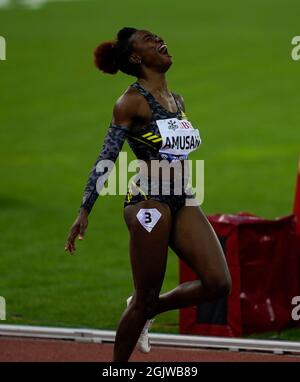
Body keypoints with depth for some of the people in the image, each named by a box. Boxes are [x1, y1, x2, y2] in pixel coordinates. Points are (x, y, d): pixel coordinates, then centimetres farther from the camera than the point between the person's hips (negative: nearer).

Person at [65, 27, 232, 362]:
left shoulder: (177, 101, 16)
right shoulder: (132, 101, -5)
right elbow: (106, 158, -7)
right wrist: (84, 210, -12)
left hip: (183, 200, 7)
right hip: (149, 200, -7)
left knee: (218, 283, -9)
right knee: (145, 298, -4)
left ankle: (151, 310, 15)